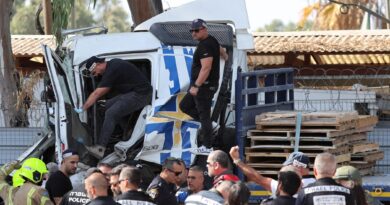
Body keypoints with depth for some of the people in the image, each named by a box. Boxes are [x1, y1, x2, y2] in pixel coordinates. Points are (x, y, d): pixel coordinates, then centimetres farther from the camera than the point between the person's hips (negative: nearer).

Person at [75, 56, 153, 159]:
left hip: (141, 95, -10)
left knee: (111, 113, -18)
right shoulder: (113, 64, 12)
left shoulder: (111, 71, -18)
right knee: (108, 105, 8)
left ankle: (100, 148, -23)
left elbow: (96, 94, -15)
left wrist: (82, 109, -10)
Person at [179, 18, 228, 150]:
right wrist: (225, 56, 58)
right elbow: (220, 50, 34)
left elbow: (206, 68, -28)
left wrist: (196, 86, -30)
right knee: (184, 105, 16)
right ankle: (210, 125, 18)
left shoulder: (205, 46, -20)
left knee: (204, 115, -7)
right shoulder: (211, 40, 12)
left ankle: (206, 146, -3)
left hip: (204, 85, -11)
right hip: (202, 85, 11)